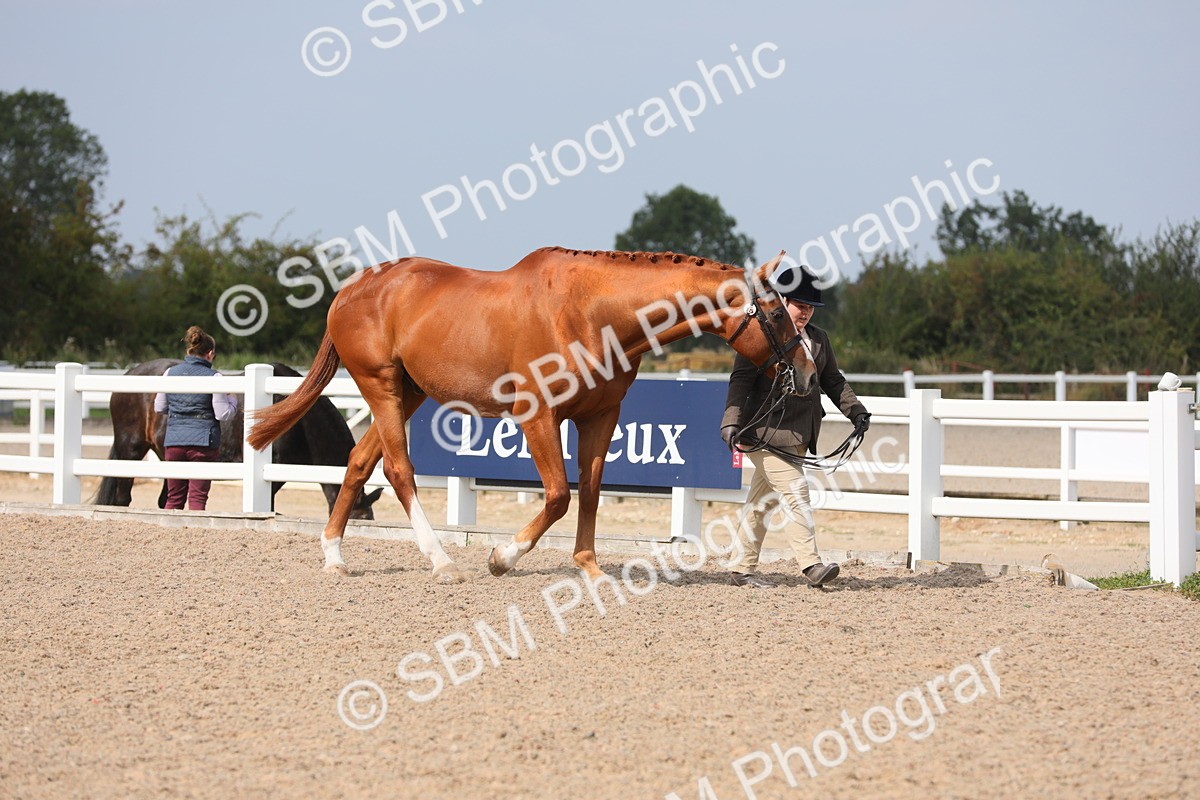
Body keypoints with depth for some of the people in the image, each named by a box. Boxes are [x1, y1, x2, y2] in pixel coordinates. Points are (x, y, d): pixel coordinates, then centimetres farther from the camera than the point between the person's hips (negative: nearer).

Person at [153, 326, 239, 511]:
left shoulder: (170, 373, 2)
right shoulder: (213, 377, -9)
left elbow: (159, 408, 9)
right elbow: (222, 414, -9)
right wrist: (232, 401, 10)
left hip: (174, 440, 3)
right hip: (203, 441, -3)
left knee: (174, 497, 12)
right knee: (198, 498, 1)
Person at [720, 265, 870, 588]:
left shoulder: (818, 339, 15)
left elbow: (833, 381, 21)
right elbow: (740, 380, -12)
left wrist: (855, 411, 8)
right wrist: (731, 421, -22)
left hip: (798, 435, 7)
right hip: (767, 431, -7)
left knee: (763, 500, 11)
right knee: (795, 492, -15)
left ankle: (742, 569, 16)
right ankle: (811, 564, -17)